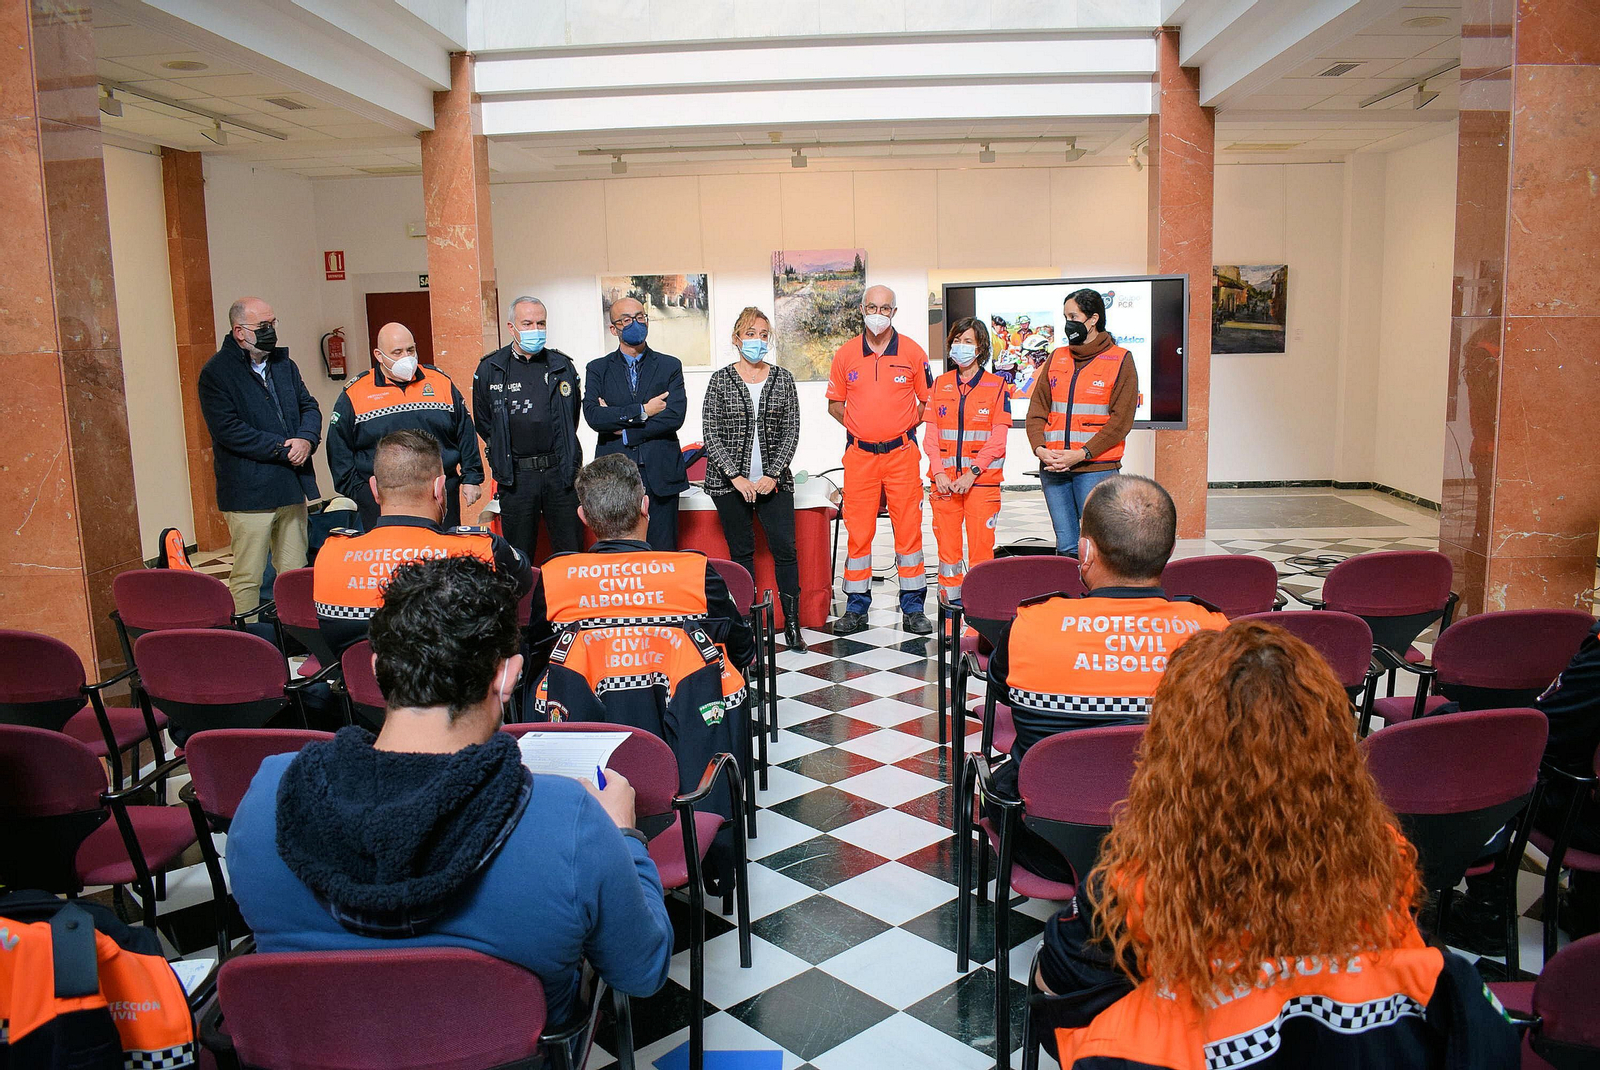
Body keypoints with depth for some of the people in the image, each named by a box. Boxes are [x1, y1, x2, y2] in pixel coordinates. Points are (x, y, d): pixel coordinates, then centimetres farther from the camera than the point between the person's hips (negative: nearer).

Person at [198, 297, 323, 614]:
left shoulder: (283, 364, 14)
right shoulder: (215, 373, -7)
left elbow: (309, 406, 14)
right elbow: (229, 430, -16)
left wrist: (306, 439, -8)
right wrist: (283, 448, -16)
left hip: (292, 486, 6)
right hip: (248, 491, -6)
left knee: (295, 573, 11)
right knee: (247, 578, -1)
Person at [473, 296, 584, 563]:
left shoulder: (563, 366, 6)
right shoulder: (490, 369, 2)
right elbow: (483, 423, 11)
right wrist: (503, 462, 12)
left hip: (560, 471, 1)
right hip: (516, 477, -1)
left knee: (570, 552, 5)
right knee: (518, 557, 7)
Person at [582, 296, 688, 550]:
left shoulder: (670, 366, 9)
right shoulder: (598, 369, 10)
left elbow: (675, 416, -6)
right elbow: (593, 416, -7)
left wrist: (624, 431, -6)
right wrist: (642, 411, -10)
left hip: (660, 474, 0)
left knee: (663, 554, 2)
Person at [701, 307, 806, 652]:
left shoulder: (782, 378, 6)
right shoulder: (720, 380, 2)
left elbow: (791, 431, 3)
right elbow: (711, 434, -3)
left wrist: (773, 474, -9)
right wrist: (736, 476, -12)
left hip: (774, 480, 1)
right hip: (730, 482, -1)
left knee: (785, 548, -5)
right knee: (742, 552, 6)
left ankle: (792, 623, 6)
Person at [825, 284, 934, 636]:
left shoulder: (912, 352, 3)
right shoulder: (845, 354, 6)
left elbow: (927, 401, 9)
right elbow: (835, 403, 14)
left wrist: (903, 425, 0)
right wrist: (859, 425, 3)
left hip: (901, 452, -1)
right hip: (859, 455, 1)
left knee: (908, 528, 0)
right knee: (858, 531, 2)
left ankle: (913, 609, 9)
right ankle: (856, 609, 11)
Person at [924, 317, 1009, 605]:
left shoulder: (997, 386, 3)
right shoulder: (940, 384, 13)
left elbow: (998, 438, -3)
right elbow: (930, 434, 8)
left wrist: (972, 473, -12)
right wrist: (939, 473, -5)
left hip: (982, 481, -3)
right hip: (945, 481, 3)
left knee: (981, 547, -4)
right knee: (947, 546, 2)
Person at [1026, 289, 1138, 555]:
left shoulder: (1121, 360, 1)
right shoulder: (1057, 358, 16)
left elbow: (1121, 420, -6)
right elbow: (1037, 410, 11)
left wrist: (1081, 454, -14)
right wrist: (1040, 448, -7)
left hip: (1096, 467, -4)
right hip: (1053, 467, 4)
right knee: (1066, 545, 5)